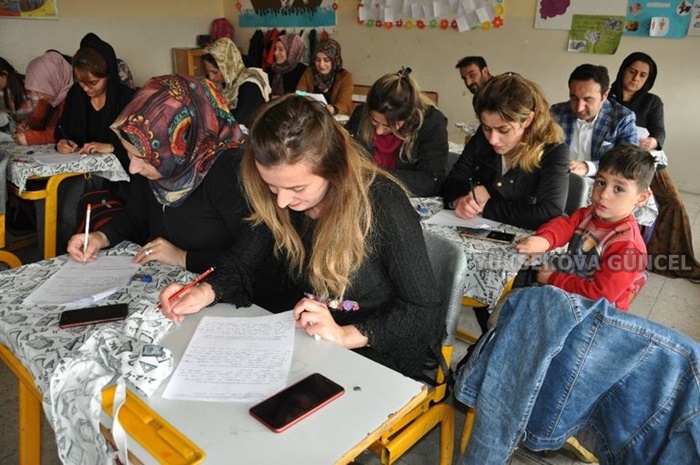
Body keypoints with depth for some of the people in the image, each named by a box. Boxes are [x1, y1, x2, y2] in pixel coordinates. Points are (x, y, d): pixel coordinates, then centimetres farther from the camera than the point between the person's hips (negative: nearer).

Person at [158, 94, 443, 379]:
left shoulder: (384, 205, -24)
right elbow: (242, 261, 2)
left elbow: (425, 312, -18)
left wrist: (346, 335, -29)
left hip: (380, 359, -3)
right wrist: (206, 292, -18)